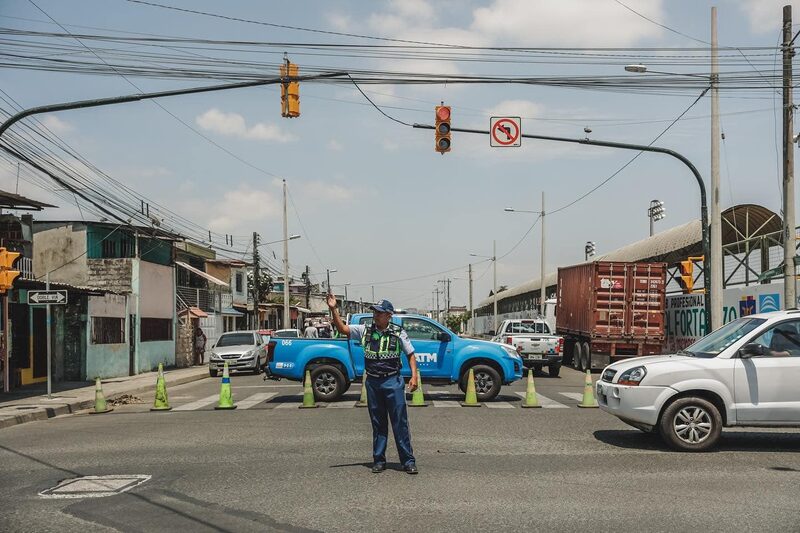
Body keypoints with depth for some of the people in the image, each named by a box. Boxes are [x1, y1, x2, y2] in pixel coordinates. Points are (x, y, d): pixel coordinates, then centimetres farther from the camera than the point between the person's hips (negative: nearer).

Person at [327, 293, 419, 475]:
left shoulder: (398, 333, -2)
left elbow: (411, 354, 4)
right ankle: (379, 461, 20)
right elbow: (342, 328, -2)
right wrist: (333, 309, -14)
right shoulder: (365, 330, 4)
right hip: (372, 382, 3)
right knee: (378, 424, 11)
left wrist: (414, 376, -6)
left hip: (393, 381, -3)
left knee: (400, 422, -2)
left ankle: (408, 461, 4)